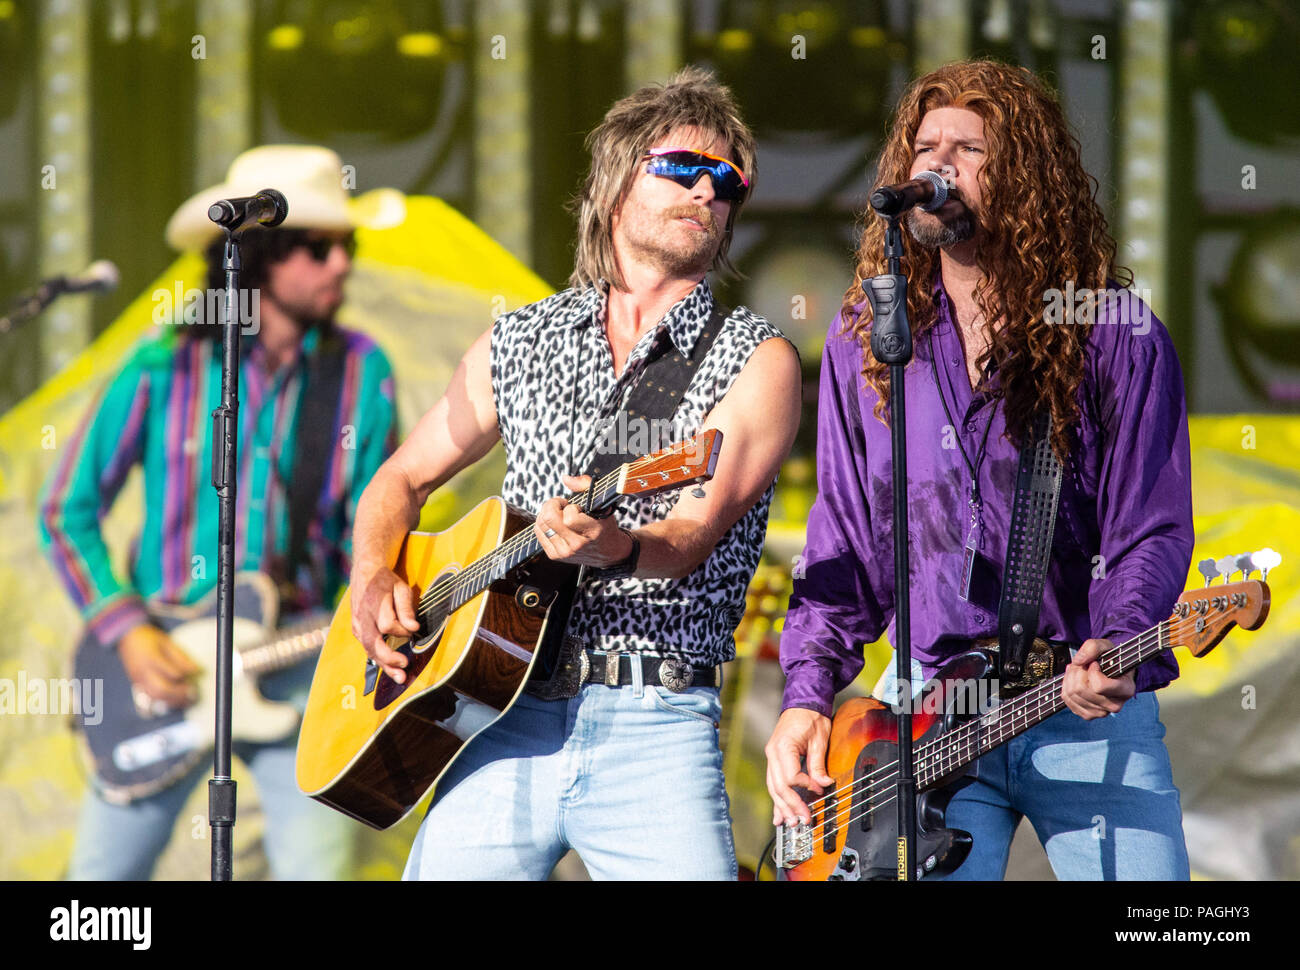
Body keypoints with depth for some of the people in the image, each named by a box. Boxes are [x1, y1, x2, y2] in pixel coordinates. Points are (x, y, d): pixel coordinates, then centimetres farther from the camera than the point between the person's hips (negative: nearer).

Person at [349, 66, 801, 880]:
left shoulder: (755, 361, 4)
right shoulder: (518, 345, 16)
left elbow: (695, 534, -9)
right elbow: (404, 478, 25)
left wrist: (617, 550, -31)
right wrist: (375, 582, 5)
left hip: (653, 726, -3)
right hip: (500, 713, 3)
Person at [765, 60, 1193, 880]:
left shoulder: (1117, 337, 1)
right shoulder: (863, 342, 11)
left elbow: (1153, 531, -2)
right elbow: (843, 539, 13)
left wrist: (1117, 650, -21)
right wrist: (807, 694, 1)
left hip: (1090, 715, -2)